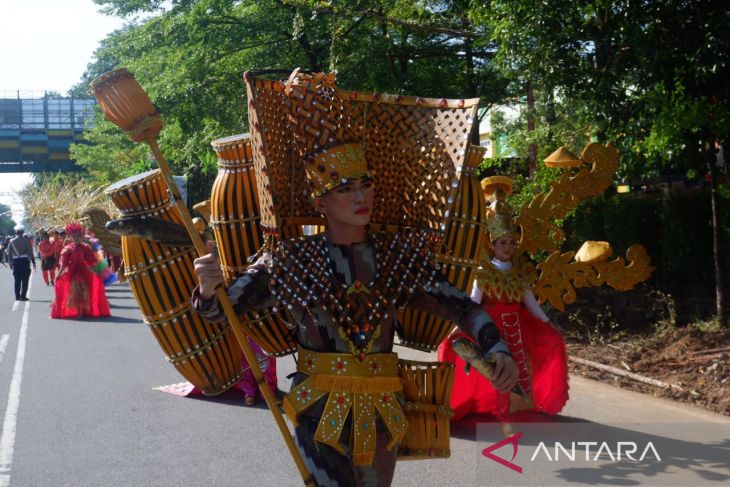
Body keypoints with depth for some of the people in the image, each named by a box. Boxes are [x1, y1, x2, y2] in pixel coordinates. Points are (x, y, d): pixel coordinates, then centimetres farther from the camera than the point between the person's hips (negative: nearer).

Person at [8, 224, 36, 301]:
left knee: (17, 280, 12)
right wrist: (33, 262, -1)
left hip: (16, 262, 3)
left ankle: (17, 296, 14)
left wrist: (11, 263, 11)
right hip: (25, 261, -3)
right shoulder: (26, 240, -6)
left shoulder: (11, 241, 1)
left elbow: (9, 253, 3)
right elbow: (30, 252, -7)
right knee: (25, 279, 2)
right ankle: (23, 296, -1)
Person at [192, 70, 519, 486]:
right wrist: (208, 290, -29)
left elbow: (462, 307, -1)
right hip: (320, 408, -3)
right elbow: (219, 309, -6)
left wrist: (497, 349, -17)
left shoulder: (399, 254, -1)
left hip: (381, 408, 3)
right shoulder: (290, 259, -8)